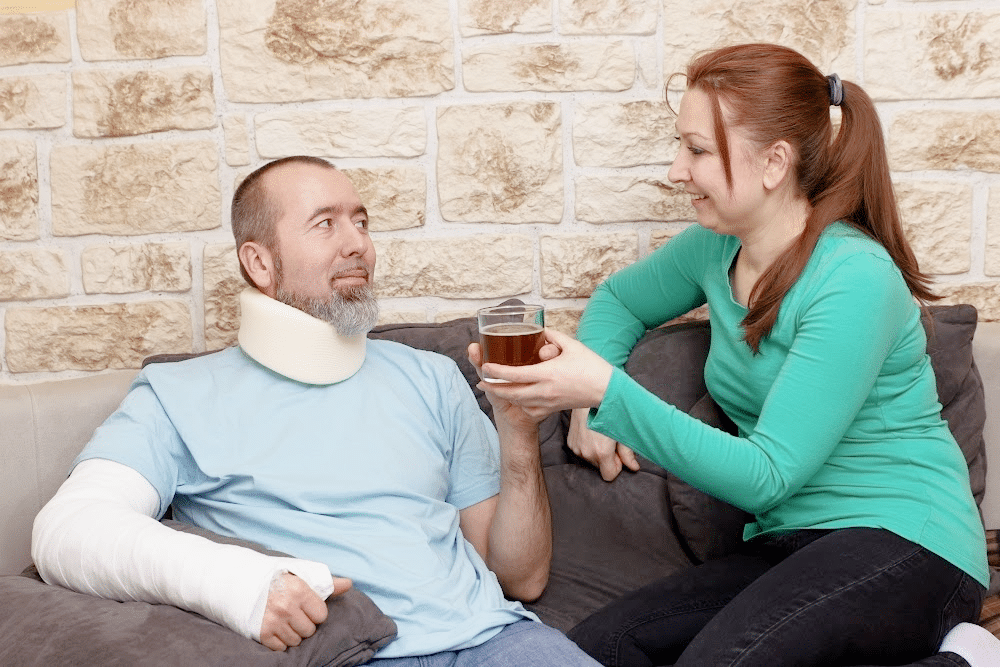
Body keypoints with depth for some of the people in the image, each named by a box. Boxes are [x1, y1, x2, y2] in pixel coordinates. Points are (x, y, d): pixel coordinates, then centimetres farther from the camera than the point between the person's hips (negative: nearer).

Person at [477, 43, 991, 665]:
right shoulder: (717, 247, 6)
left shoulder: (854, 279, -17)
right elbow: (619, 299, 27)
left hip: (907, 543, -7)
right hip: (789, 543, 7)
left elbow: (766, 477, -21)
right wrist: (589, 402, 7)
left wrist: (610, 391, -24)